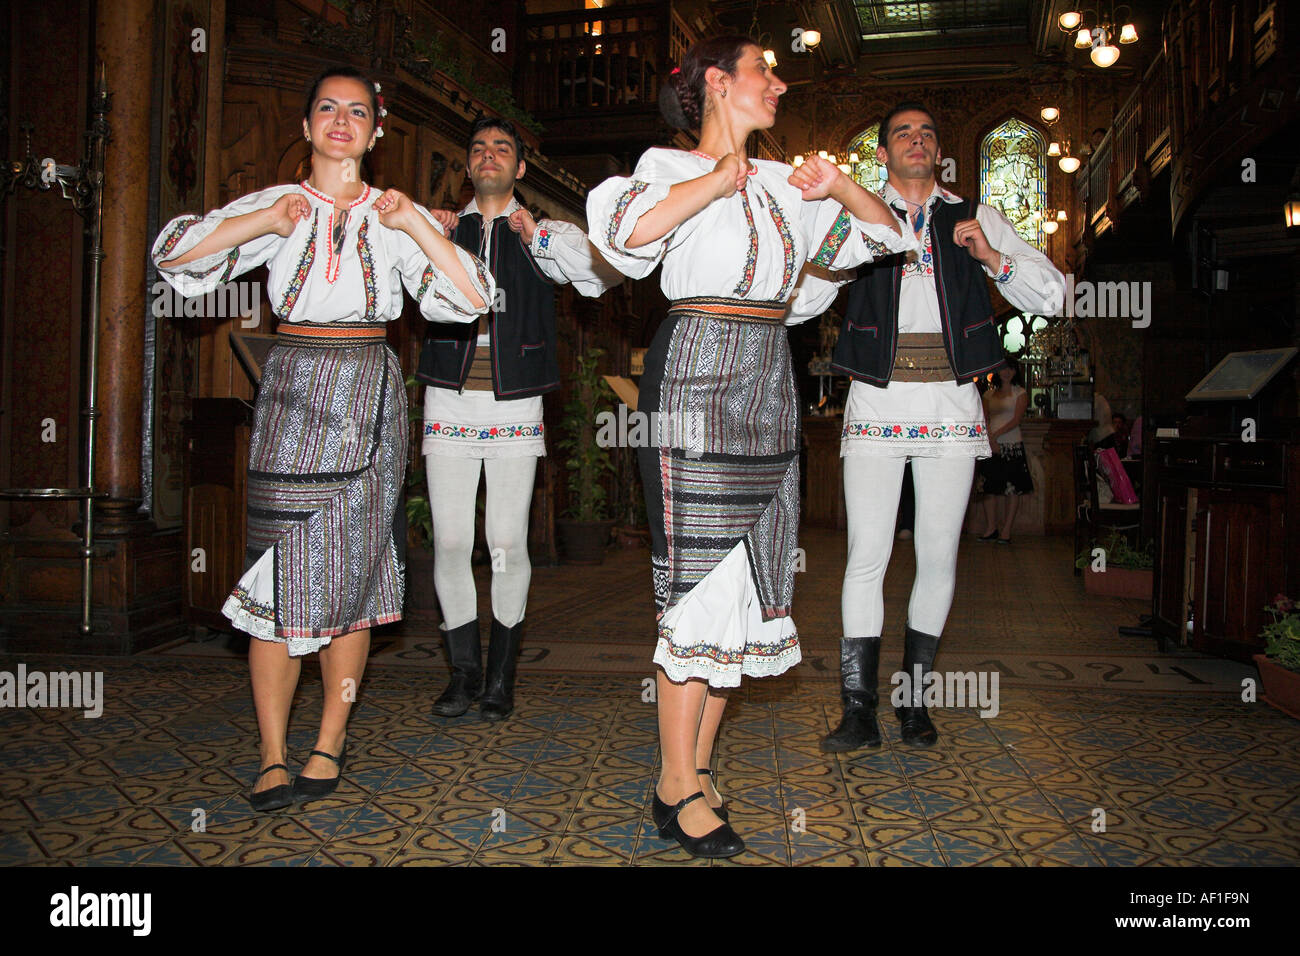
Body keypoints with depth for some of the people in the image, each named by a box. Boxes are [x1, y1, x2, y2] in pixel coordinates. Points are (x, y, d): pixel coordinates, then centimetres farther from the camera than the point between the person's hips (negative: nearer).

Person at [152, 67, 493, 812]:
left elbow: (470, 298, -2)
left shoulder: (395, 216, 8)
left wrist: (415, 225, -10)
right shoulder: (276, 205, 10)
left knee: (350, 575, 3)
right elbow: (174, 254, 2)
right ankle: (273, 757, 6)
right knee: (281, 575, -5)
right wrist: (264, 223, -9)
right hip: (294, 393, 0)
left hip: (369, 399, 0)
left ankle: (330, 747, 15)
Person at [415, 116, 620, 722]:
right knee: (449, 542, -1)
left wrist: (538, 235, -18)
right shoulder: (439, 229, 15)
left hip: (515, 406, -1)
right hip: (450, 404, 1)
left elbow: (606, 274, -7)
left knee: (508, 545, -2)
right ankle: (465, 671, 16)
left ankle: (502, 677, 15)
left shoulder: (545, 236, 9)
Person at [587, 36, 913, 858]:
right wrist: (721, 177, -15)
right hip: (699, 372, -7)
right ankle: (677, 787, 6)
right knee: (701, 581, -7)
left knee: (748, 583, 7)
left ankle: (699, 767, 19)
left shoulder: (779, 182, 19)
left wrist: (839, 186, 6)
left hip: (769, 386, 7)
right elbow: (624, 230, -24)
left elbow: (884, 233, 24)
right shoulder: (674, 166, -1)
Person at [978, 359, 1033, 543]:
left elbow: (1017, 419, -7)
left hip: (1012, 445, -3)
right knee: (989, 487, 0)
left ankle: (1006, 530, 1)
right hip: (991, 445, 3)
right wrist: (990, 439, -11)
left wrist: (996, 434, -16)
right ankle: (991, 528, 9)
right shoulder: (989, 394, 14)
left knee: (1012, 488, -4)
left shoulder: (1020, 393, 4)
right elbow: (984, 420, 6)